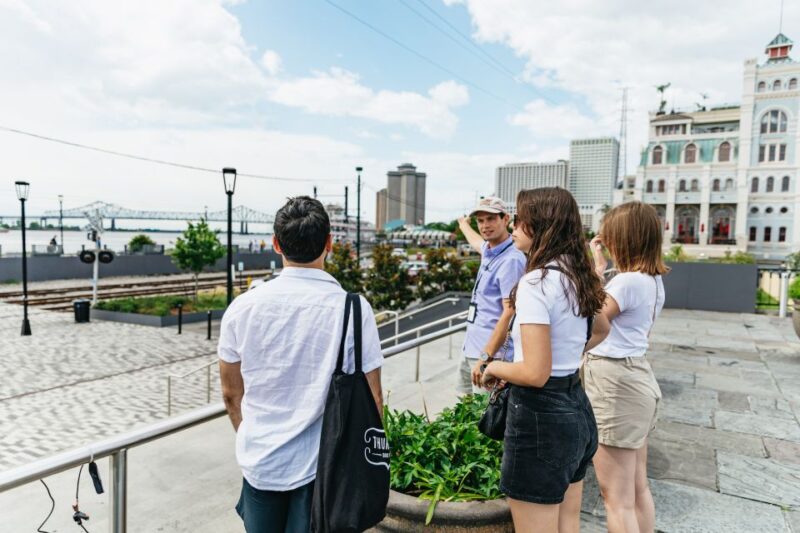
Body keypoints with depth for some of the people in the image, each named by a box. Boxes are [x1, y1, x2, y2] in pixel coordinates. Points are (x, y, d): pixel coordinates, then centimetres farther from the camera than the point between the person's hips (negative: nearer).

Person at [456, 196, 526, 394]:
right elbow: (477, 242, 35)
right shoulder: (488, 251, 9)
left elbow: (509, 314, -23)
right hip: (470, 350, 9)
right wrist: (464, 225, 55)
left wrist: (486, 358, -27)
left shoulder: (511, 260, -18)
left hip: (491, 355, -9)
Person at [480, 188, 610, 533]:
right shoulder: (577, 277, 6)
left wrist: (495, 367, -8)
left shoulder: (535, 283, -21)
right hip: (576, 408, 9)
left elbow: (535, 374, -25)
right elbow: (602, 329, 26)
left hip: (540, 415, -9)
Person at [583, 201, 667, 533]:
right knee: (638, 488, 20)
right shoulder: (654, 281, 9)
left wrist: (594, 270, -10)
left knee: (616, 496, 1)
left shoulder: (627, 281, -21)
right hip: (636, 376, 10)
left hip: (615, 384, -10)